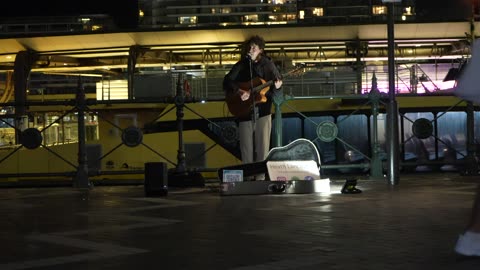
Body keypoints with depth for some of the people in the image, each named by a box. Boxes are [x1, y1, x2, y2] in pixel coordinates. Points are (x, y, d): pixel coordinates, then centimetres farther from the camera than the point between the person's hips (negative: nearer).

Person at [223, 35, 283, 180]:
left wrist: (277, 86, -17)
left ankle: (260, 176, 4)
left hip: (263, 109, -1)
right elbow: (227, 81, 0)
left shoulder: (267, 64, 4)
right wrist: (239, 92, -15)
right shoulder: (241, 65, 4)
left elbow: (278, 80, 6)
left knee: (262, 145, -2)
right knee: (246, 146, 3)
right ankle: (247, 176, 11)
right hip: (244, 110, 1)